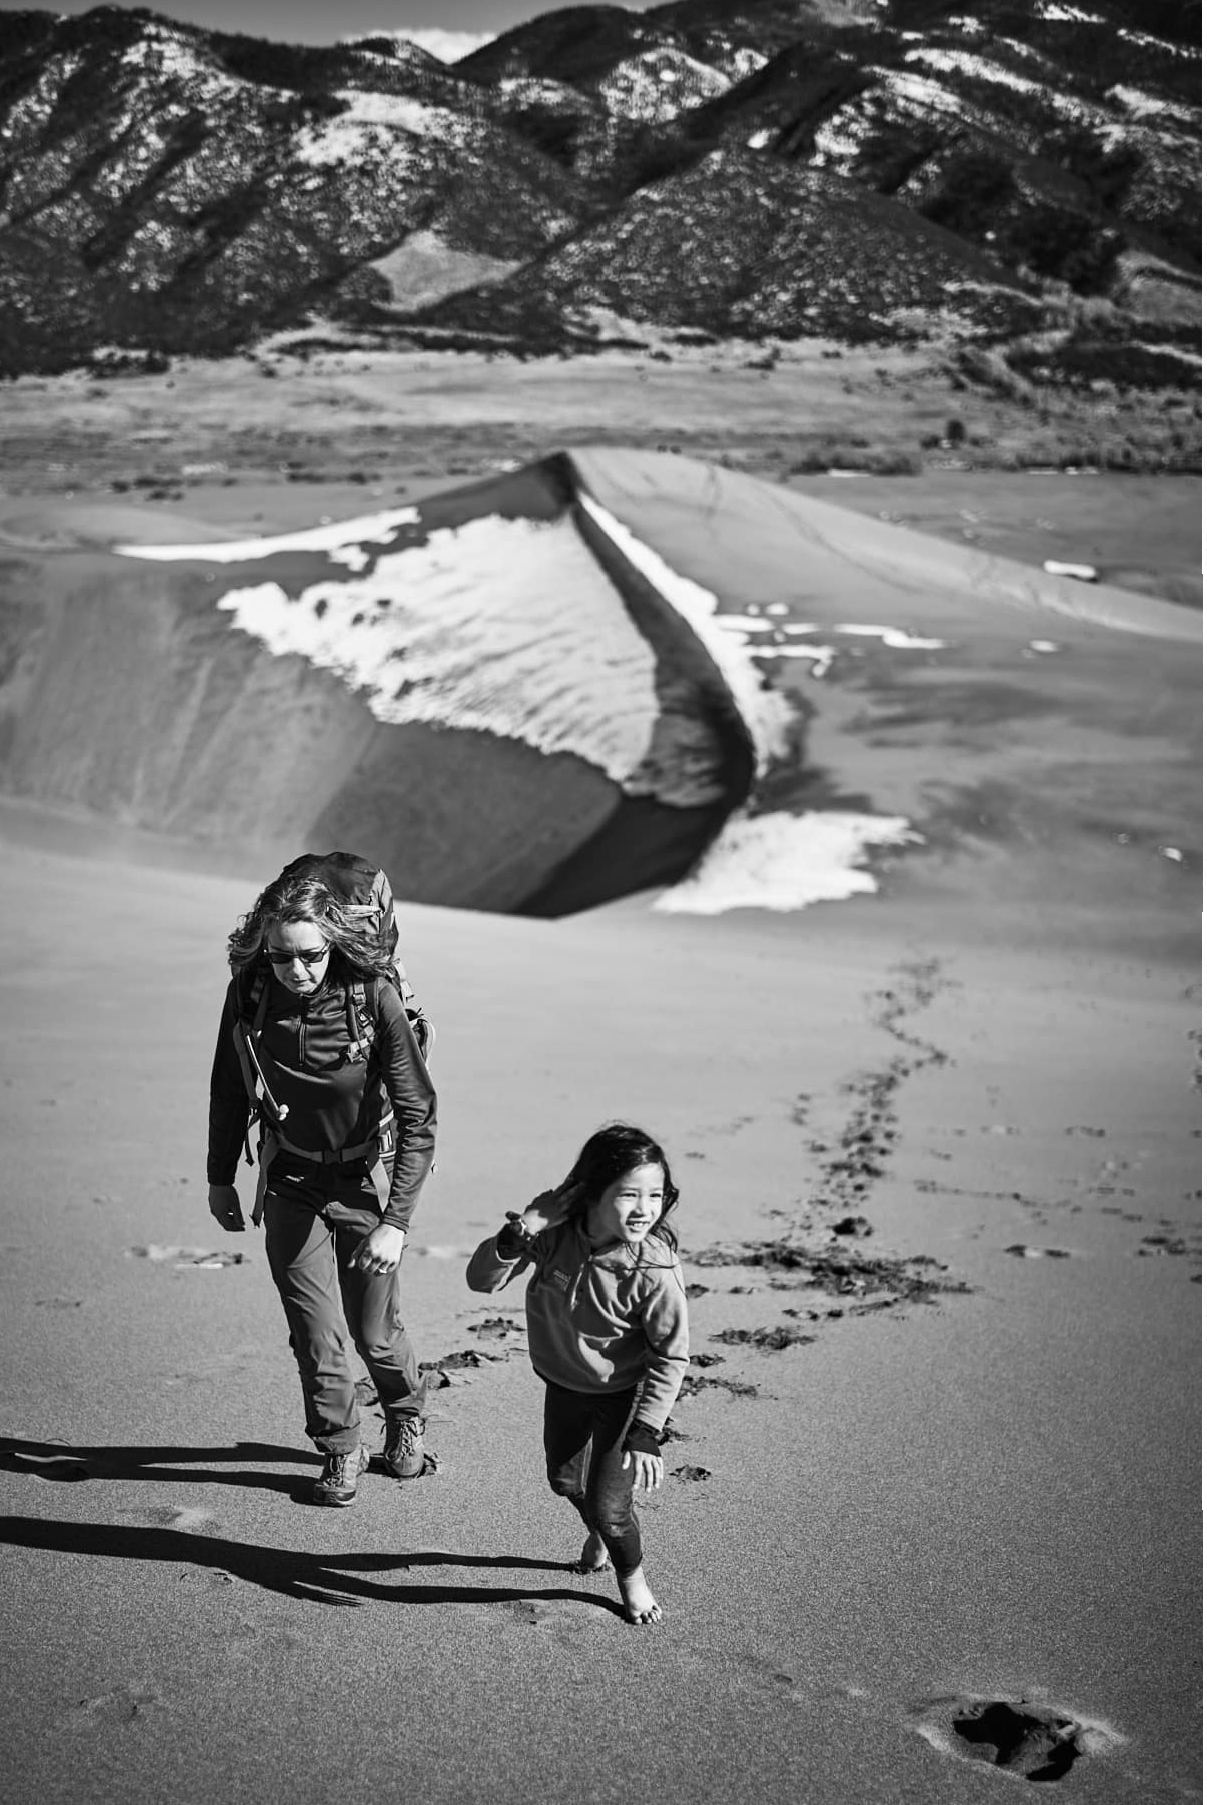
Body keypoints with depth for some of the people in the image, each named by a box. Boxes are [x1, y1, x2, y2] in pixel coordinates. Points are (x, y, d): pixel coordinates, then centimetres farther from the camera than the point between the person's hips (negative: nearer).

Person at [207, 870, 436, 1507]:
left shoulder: (373, 997, -25)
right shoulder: (248, 993, -15)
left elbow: (418, 1115, -23)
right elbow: (229, 1091, 3)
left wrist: (395, 1220, -28)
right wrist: (220, 1179, 10)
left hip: (366, 1182, -2)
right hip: (290, 1184, 2)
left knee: (375, 1332, 11)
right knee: (317, 1338, 0)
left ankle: (406, 1417, 43)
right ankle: (339, 1450, 26)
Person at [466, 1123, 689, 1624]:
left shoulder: (654, 1269, -33)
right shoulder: (554, 1229, -24)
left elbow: (671, 1357, -21)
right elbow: (481, 1279, -19)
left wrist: (645, 1434, -22)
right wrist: (518, 1234, -36)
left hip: (624, 1395, -5)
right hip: (564, 1383, 5)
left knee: (608, 1505, -1)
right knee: (564, 1479, 25)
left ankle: (631, 1578, 32)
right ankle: (599, 1535, 59)